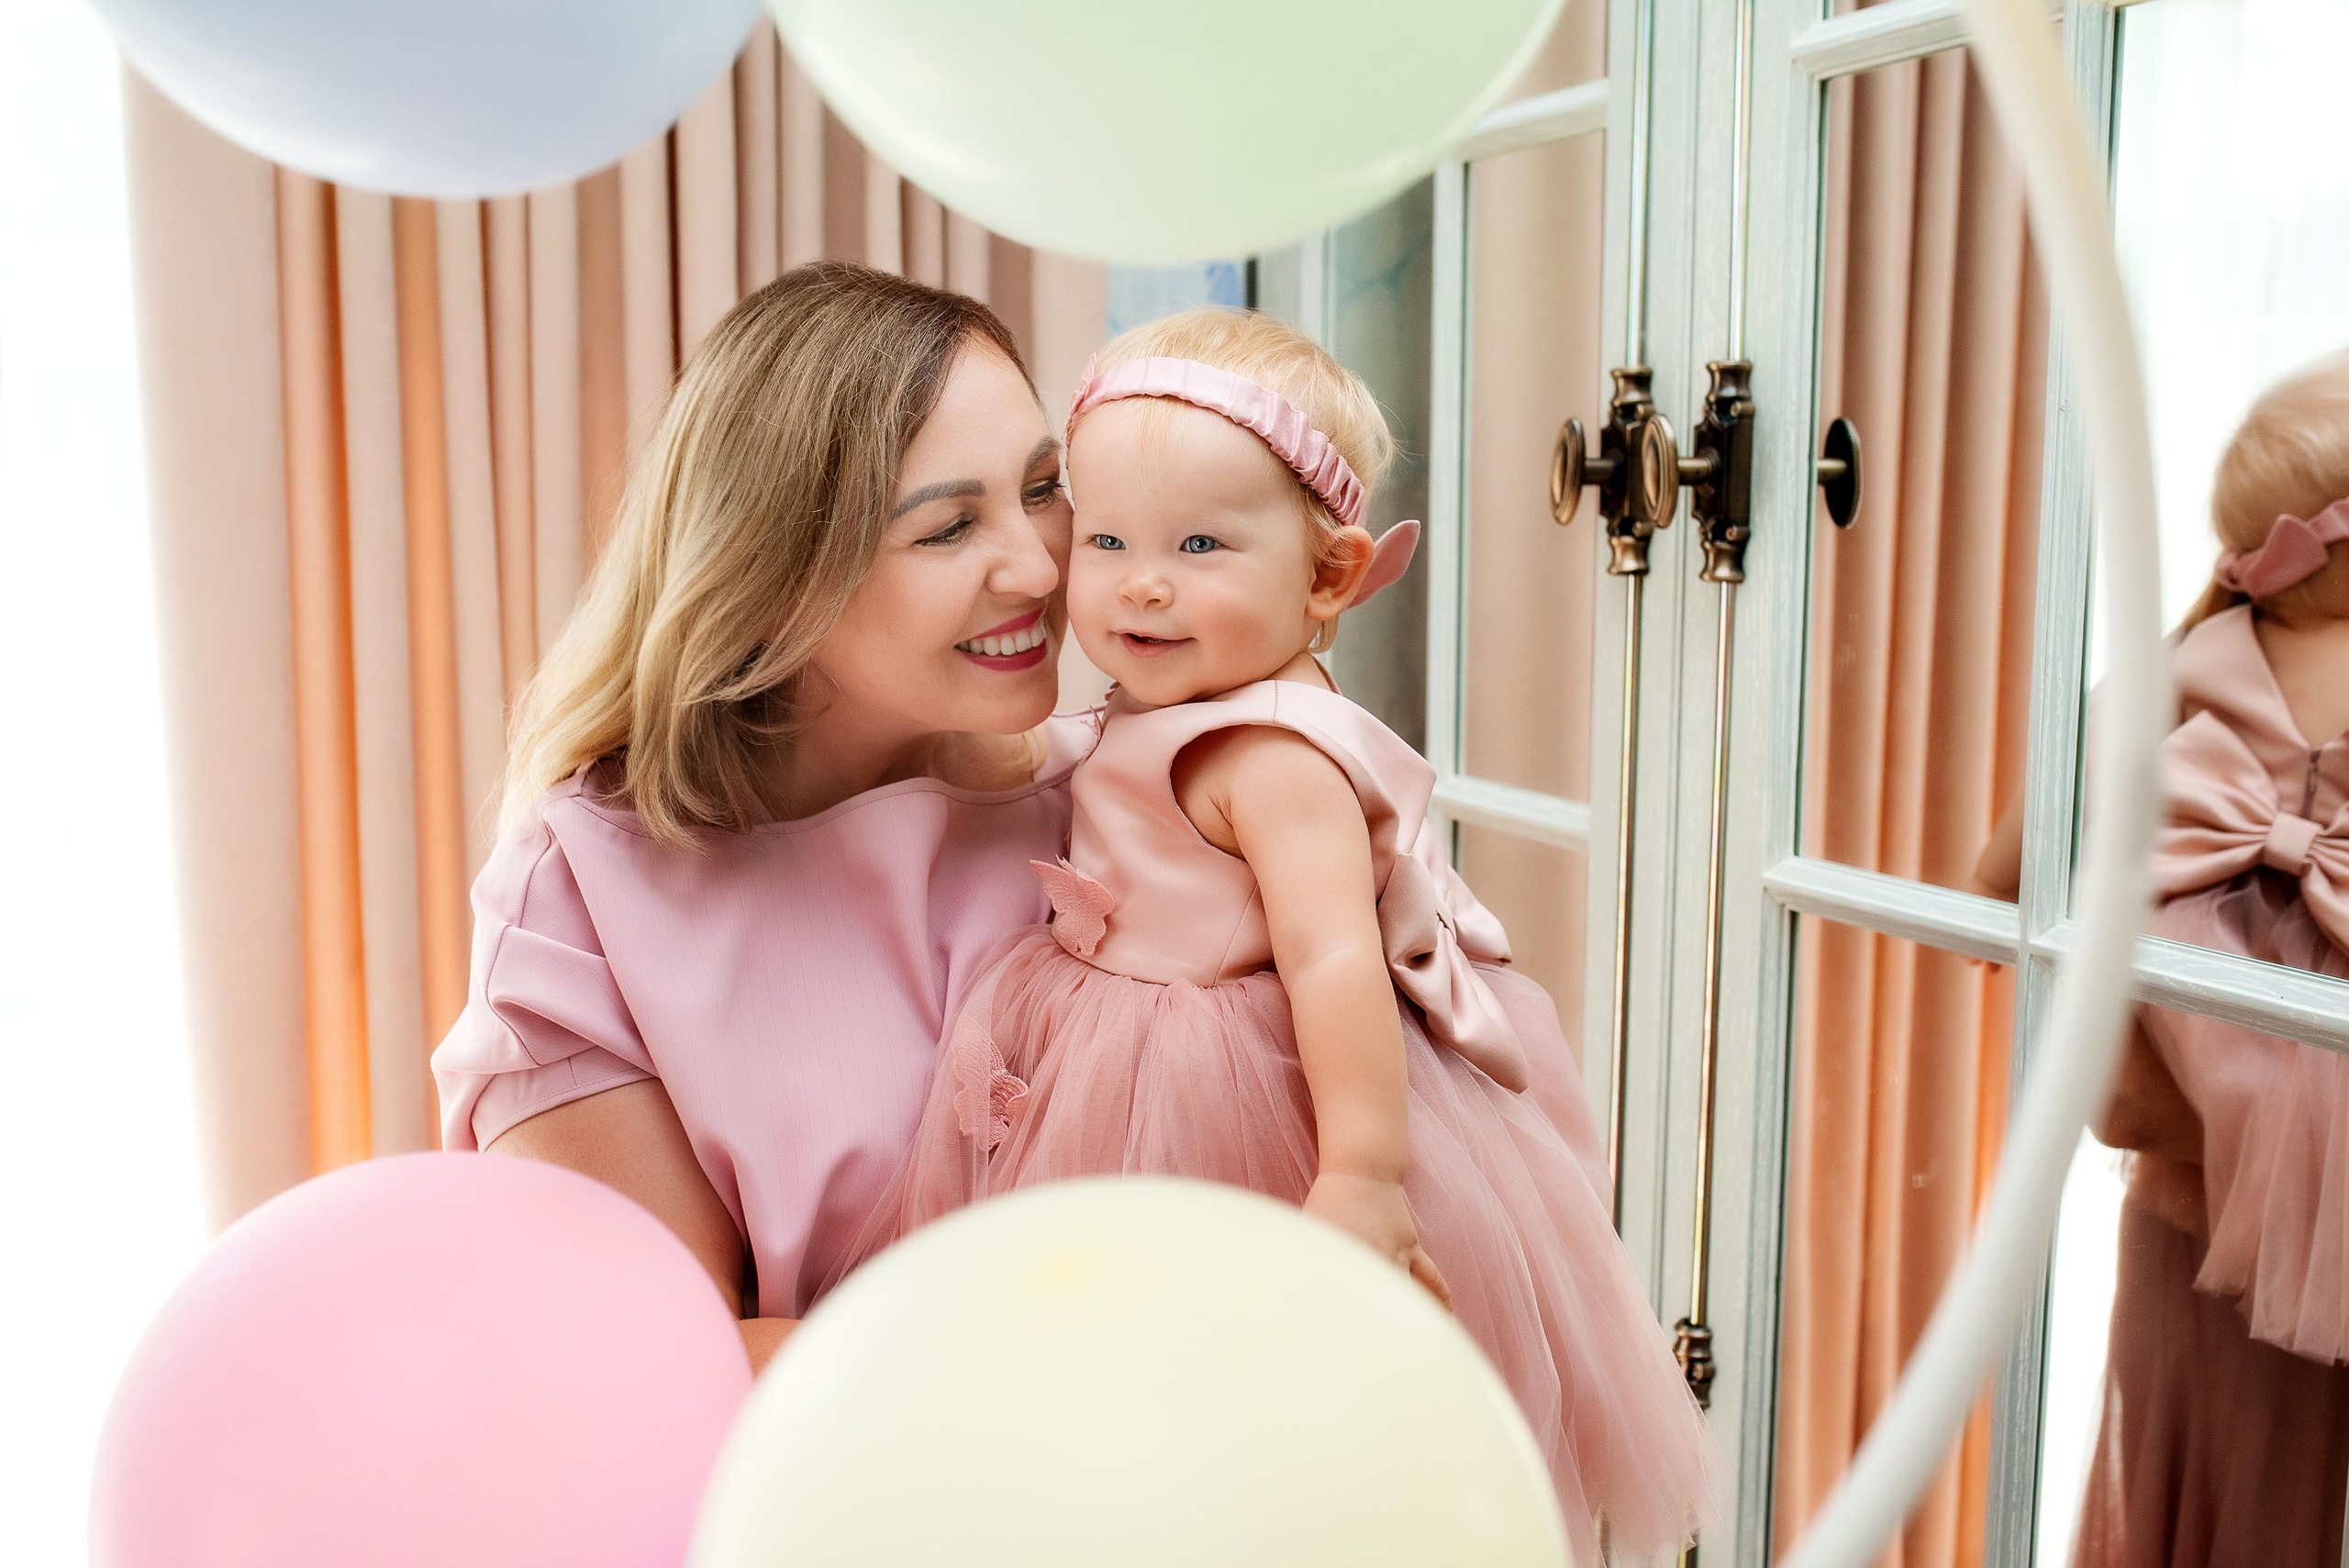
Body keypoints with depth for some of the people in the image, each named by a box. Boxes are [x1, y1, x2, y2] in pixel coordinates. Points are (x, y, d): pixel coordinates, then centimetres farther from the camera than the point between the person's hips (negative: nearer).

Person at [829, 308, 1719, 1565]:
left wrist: (1362, 1179, -35)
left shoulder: (1269, 756, -25)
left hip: (1225, 1112, -10)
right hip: (1144, 1083, 10)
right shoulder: (1167, 723, 7)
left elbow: (1334, 960, -31)